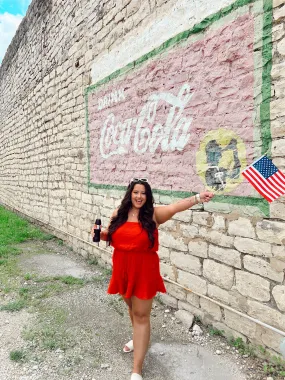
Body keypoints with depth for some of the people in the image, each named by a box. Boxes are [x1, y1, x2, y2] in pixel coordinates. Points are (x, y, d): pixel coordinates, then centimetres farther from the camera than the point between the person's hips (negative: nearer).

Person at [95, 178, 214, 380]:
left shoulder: (153, 214, -11)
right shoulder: (118, 214, 0)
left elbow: (175, 207, -29)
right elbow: (111, 236, 15)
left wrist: (197, 198, -45)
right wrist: (101, 233, -8)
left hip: (144, 271, -4)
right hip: (123, 270, 5)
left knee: (141, 315, 2)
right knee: (132, 307, 24)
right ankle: (138, 338, 53)